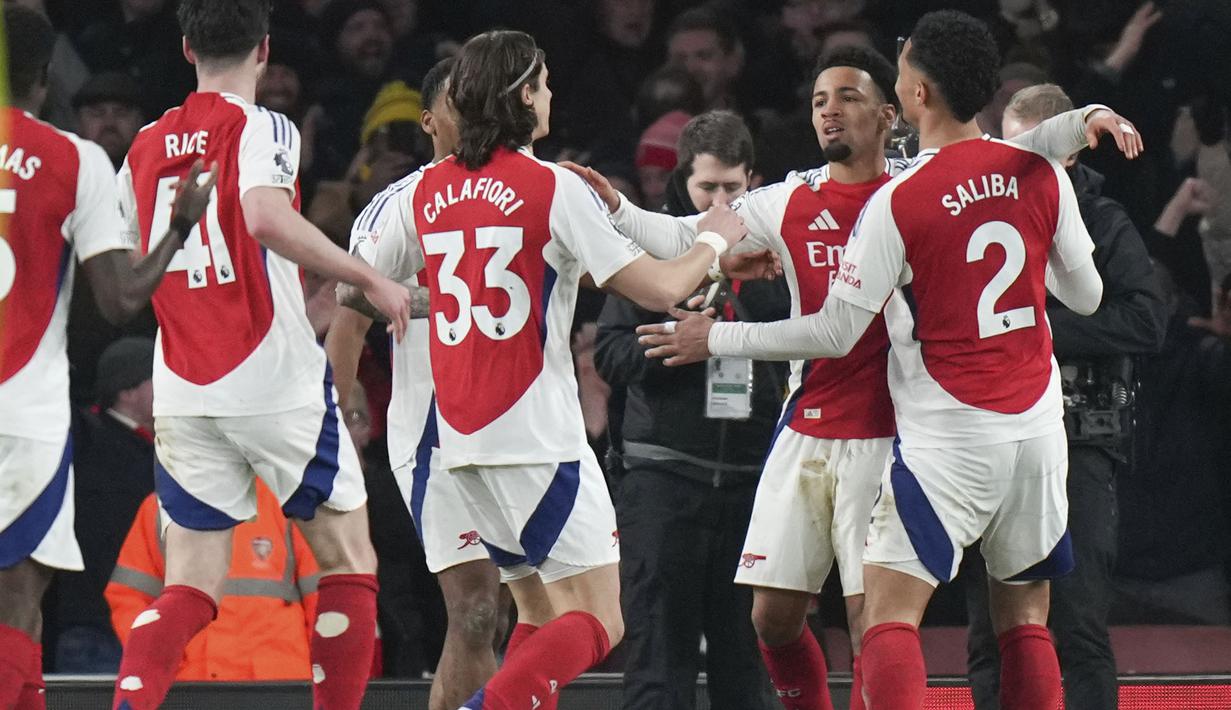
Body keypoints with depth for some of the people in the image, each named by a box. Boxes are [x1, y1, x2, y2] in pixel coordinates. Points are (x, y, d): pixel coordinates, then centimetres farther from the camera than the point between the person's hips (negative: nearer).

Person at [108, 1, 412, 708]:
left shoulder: (144, 150, 11)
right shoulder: (262, 129, -6)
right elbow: (267, 218, -26)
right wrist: (370, 279, -20)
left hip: (183, 395, 5)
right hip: (276, 380, -5)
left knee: (191, 588, 5)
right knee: (350, 561, 10)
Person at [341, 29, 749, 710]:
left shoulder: (424, 190, 8)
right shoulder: (553, 188, -9)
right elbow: (658, 289, -9)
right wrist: (714, 241, 10)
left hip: (460, 437, 7)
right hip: (536, 434, -7)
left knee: (543, 612, 17)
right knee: (597, 622, -6)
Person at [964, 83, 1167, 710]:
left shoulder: (1103, 225, 1)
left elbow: (1147, 322, -11)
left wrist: (1050, 327, -15)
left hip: (1077, 450, -3)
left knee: (1080, 627, -8)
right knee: (990, 634, 5)